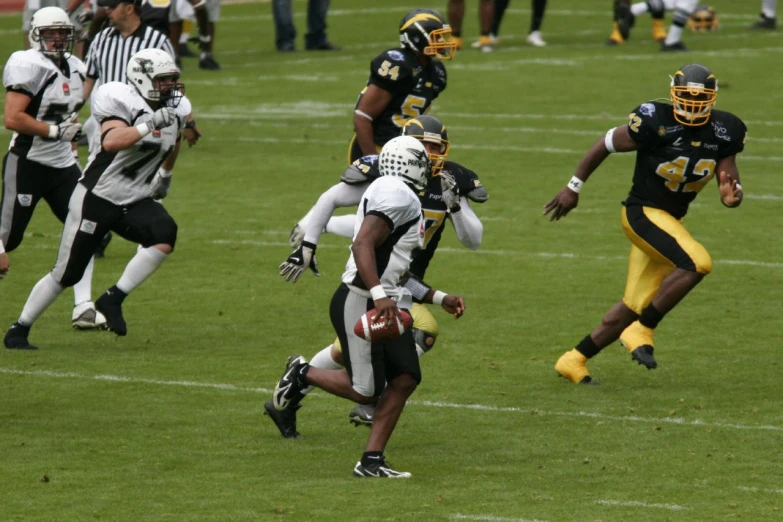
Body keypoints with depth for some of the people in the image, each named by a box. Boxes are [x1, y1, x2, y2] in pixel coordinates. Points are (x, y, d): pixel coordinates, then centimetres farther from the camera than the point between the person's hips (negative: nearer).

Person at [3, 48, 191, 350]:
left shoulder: (176, 110, 3)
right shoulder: (123, 102, -19)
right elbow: (111, 141, -38)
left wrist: (165, 175, 19)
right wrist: (149, 124, -41)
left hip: (135, 201, 6)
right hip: (97, 199, -6)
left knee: (165, 235, -25)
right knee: (67, 274, 0)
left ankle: (112, 300, -13)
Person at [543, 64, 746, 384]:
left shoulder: (723, 132, -2)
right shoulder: (655, 122, -19)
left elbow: (729, 179, 4)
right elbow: (606, 145, -7)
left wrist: (731, 195, -22)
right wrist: (574, 188, 0)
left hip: (672, 220, 7)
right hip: (643, 213, -7)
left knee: (635, 307, 9)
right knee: (697, 263, -27)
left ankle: (574, 361, 22)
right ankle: (642, 334, -13)